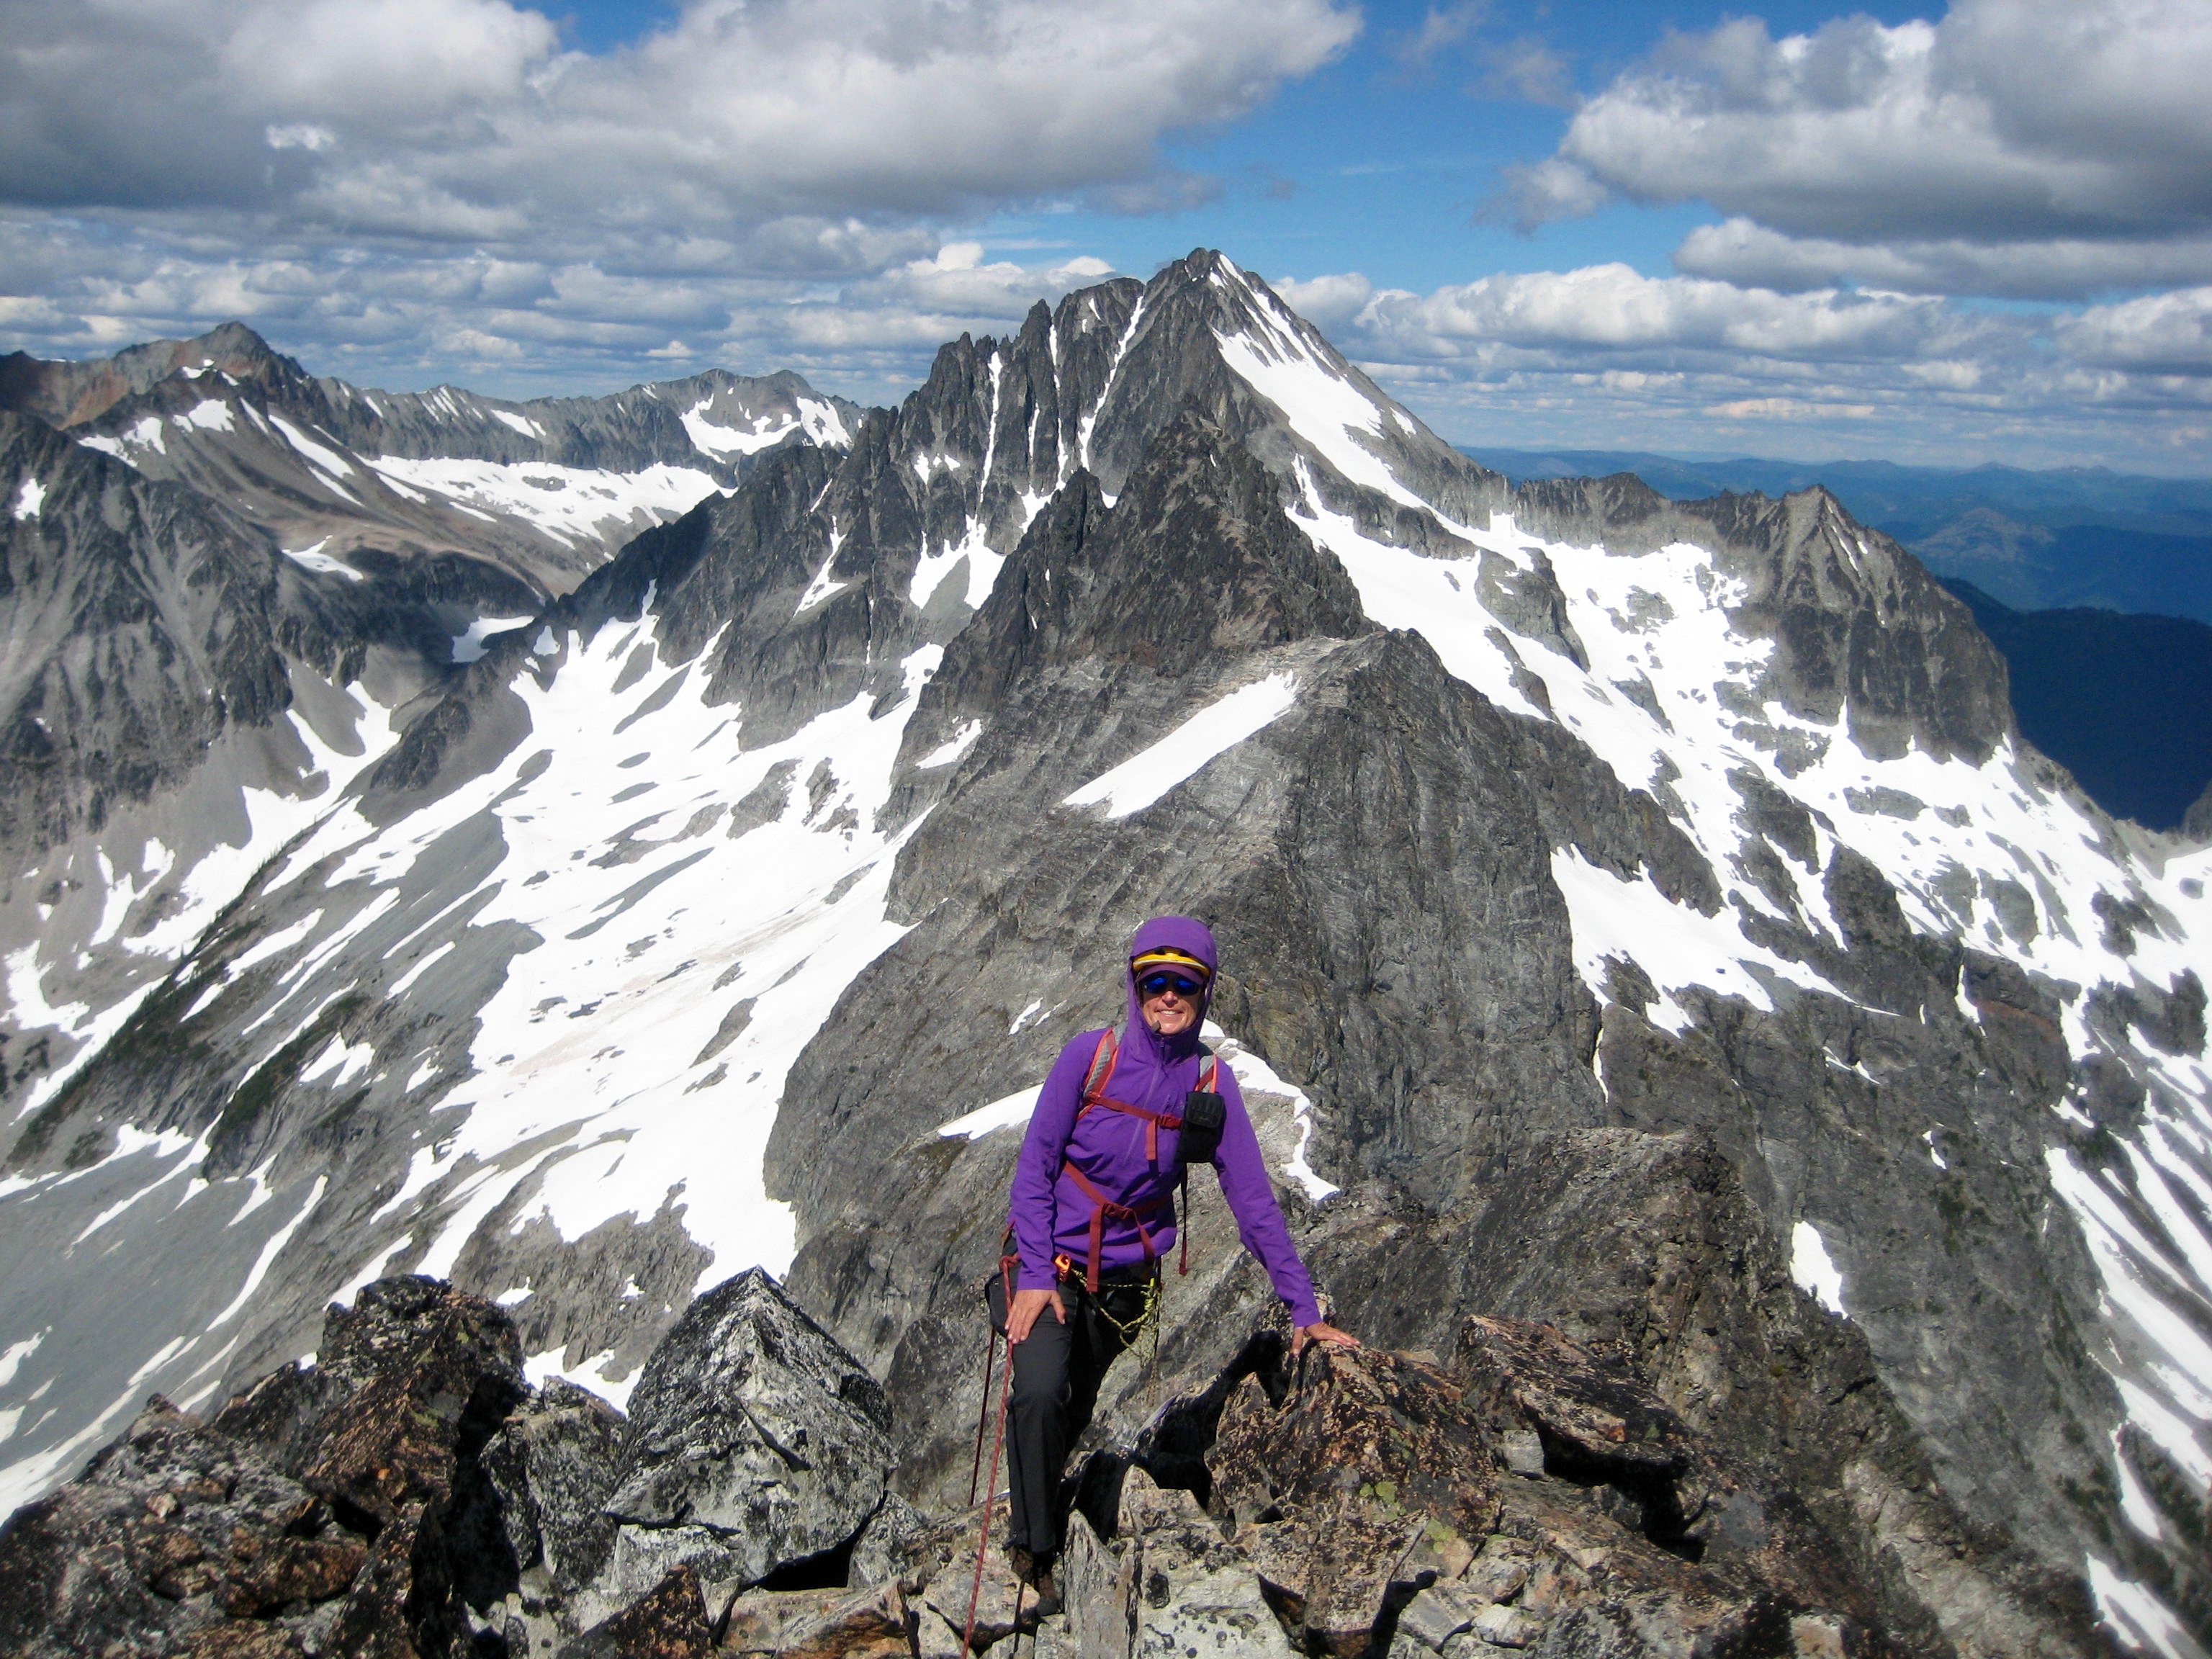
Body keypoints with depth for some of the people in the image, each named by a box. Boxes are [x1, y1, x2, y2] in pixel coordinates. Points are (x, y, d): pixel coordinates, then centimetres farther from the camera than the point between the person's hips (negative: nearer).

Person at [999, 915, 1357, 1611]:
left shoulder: (1210, 1082, -7)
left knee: (1075, 1413, 14)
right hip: (1056, 1261, -3)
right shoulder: (1090, 1054, -14)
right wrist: (1036, 1276, -18)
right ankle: (1034, 1548, 0)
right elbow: (1034, 1168, -10)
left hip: (1129, 1279, 3)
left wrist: (1303, 1307, -9)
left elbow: (1252, 1197, -6)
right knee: (1039, 1394, -24)